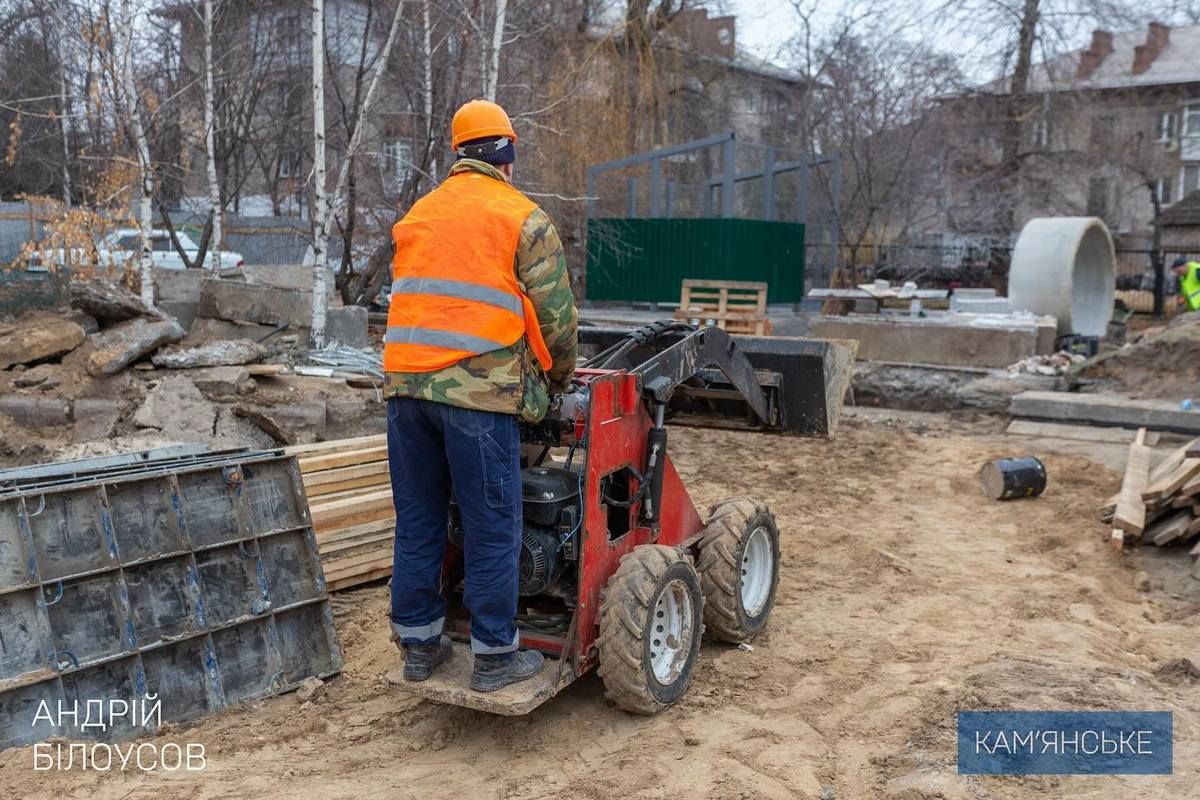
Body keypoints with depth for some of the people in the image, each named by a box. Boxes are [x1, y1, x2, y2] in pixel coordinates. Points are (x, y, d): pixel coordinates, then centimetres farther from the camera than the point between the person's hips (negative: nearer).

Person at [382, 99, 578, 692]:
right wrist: (559, 377, 17)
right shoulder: (523, 219, 1)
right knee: (492, 527, 3)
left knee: (417, 520, 13)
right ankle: (494, 656, 10)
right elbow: (556, 314, 0)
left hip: (405, 381, 6)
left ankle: (418, 644, 23)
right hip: (478, 389, -6)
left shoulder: (417, 215, 20)